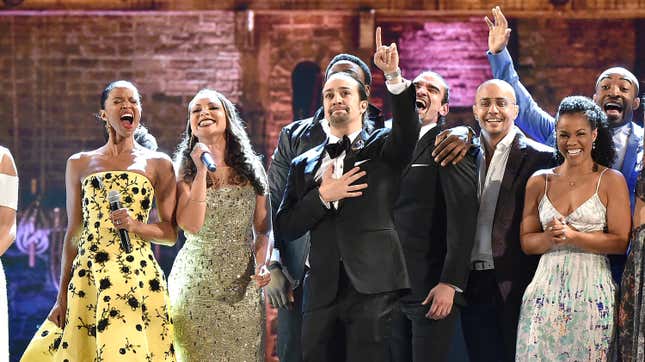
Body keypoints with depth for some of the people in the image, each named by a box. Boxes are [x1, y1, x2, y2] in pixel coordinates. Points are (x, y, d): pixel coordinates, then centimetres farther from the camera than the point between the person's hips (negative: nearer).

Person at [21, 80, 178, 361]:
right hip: (87, 278, 2)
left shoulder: (158, 163, 7)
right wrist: (62, 296, 9)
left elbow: (171, 233, 7)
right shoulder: (80, 164, 13)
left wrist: (135, 225, -12)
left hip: (137, 276, -2)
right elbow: (73, 235, 13)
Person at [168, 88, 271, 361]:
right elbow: (192, 225, -13)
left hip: (242, 283, 2)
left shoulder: (251, 168, 7)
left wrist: (262, 263, -9)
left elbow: (263, 229, 10)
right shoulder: (184, 169, 1)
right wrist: (202, 171, -14)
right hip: (196, 284, -2)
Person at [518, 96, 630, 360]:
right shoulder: (539, 182, 10)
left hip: (593, 289, -3)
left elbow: (621, 242, -5)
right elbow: (526, 242, 9)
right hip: (546, 288, 3)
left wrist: (571, 236, -15)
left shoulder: (611, 181, 1)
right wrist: (551, 237, -12)